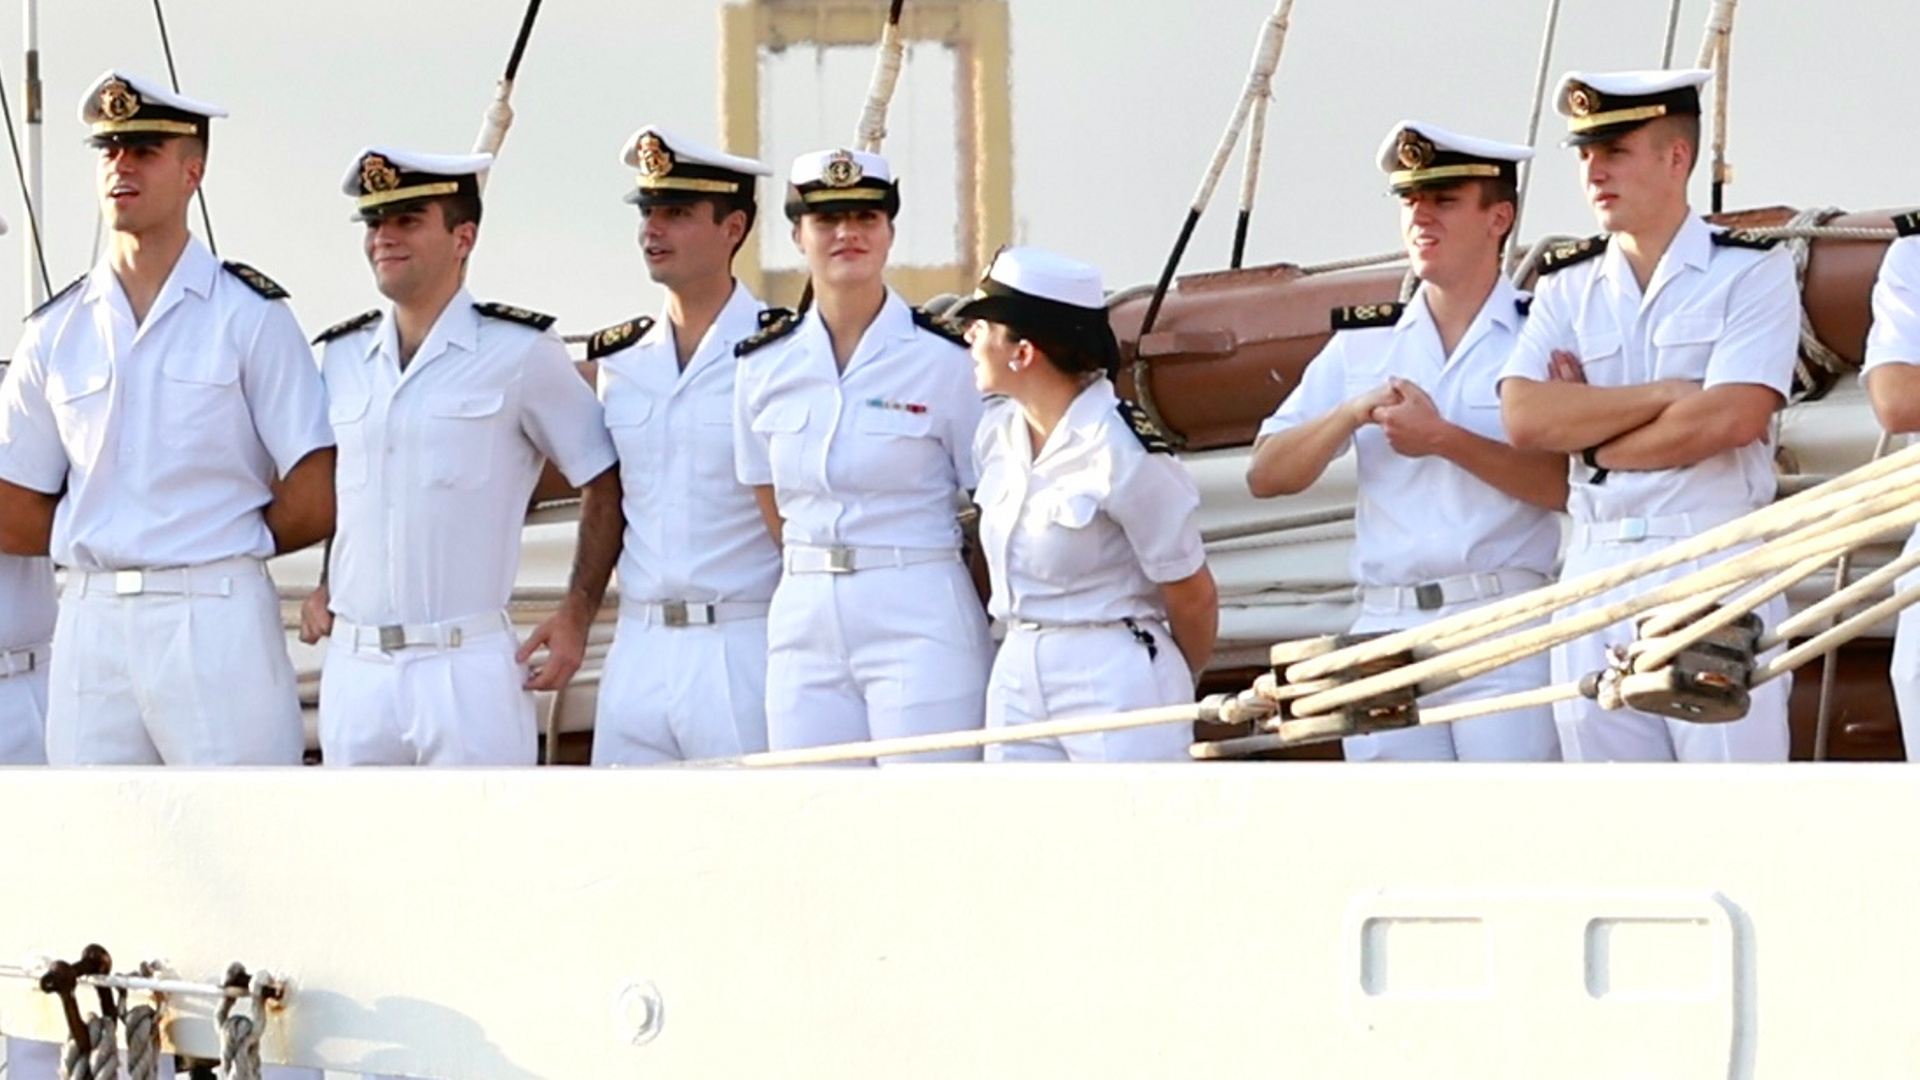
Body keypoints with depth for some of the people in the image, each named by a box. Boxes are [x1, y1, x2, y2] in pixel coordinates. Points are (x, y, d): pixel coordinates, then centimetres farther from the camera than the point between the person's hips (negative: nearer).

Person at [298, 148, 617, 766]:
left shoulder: (520, 353, -2)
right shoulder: (340, 356, 12)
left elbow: (608, 489, 3)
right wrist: (325, 589, 14)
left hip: (469, 670, -5)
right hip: (353, 669, 5)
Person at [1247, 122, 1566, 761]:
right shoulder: (1362, 343, 16)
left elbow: (1567, 483, -10)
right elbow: (1266, 475, 9)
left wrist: (1444, 440, -15)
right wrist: (1354, 413, -6)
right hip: (1386, 632, 5)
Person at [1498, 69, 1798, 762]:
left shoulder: (1751, 274, 3)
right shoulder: (1566, 289, 15)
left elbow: (1730, 419, -11)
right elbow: (1524, 418, -1)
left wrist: (1592, 440, -2)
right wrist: (1666, 396, -8)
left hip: (1716, 568, -4)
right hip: (1596, 570, 4)